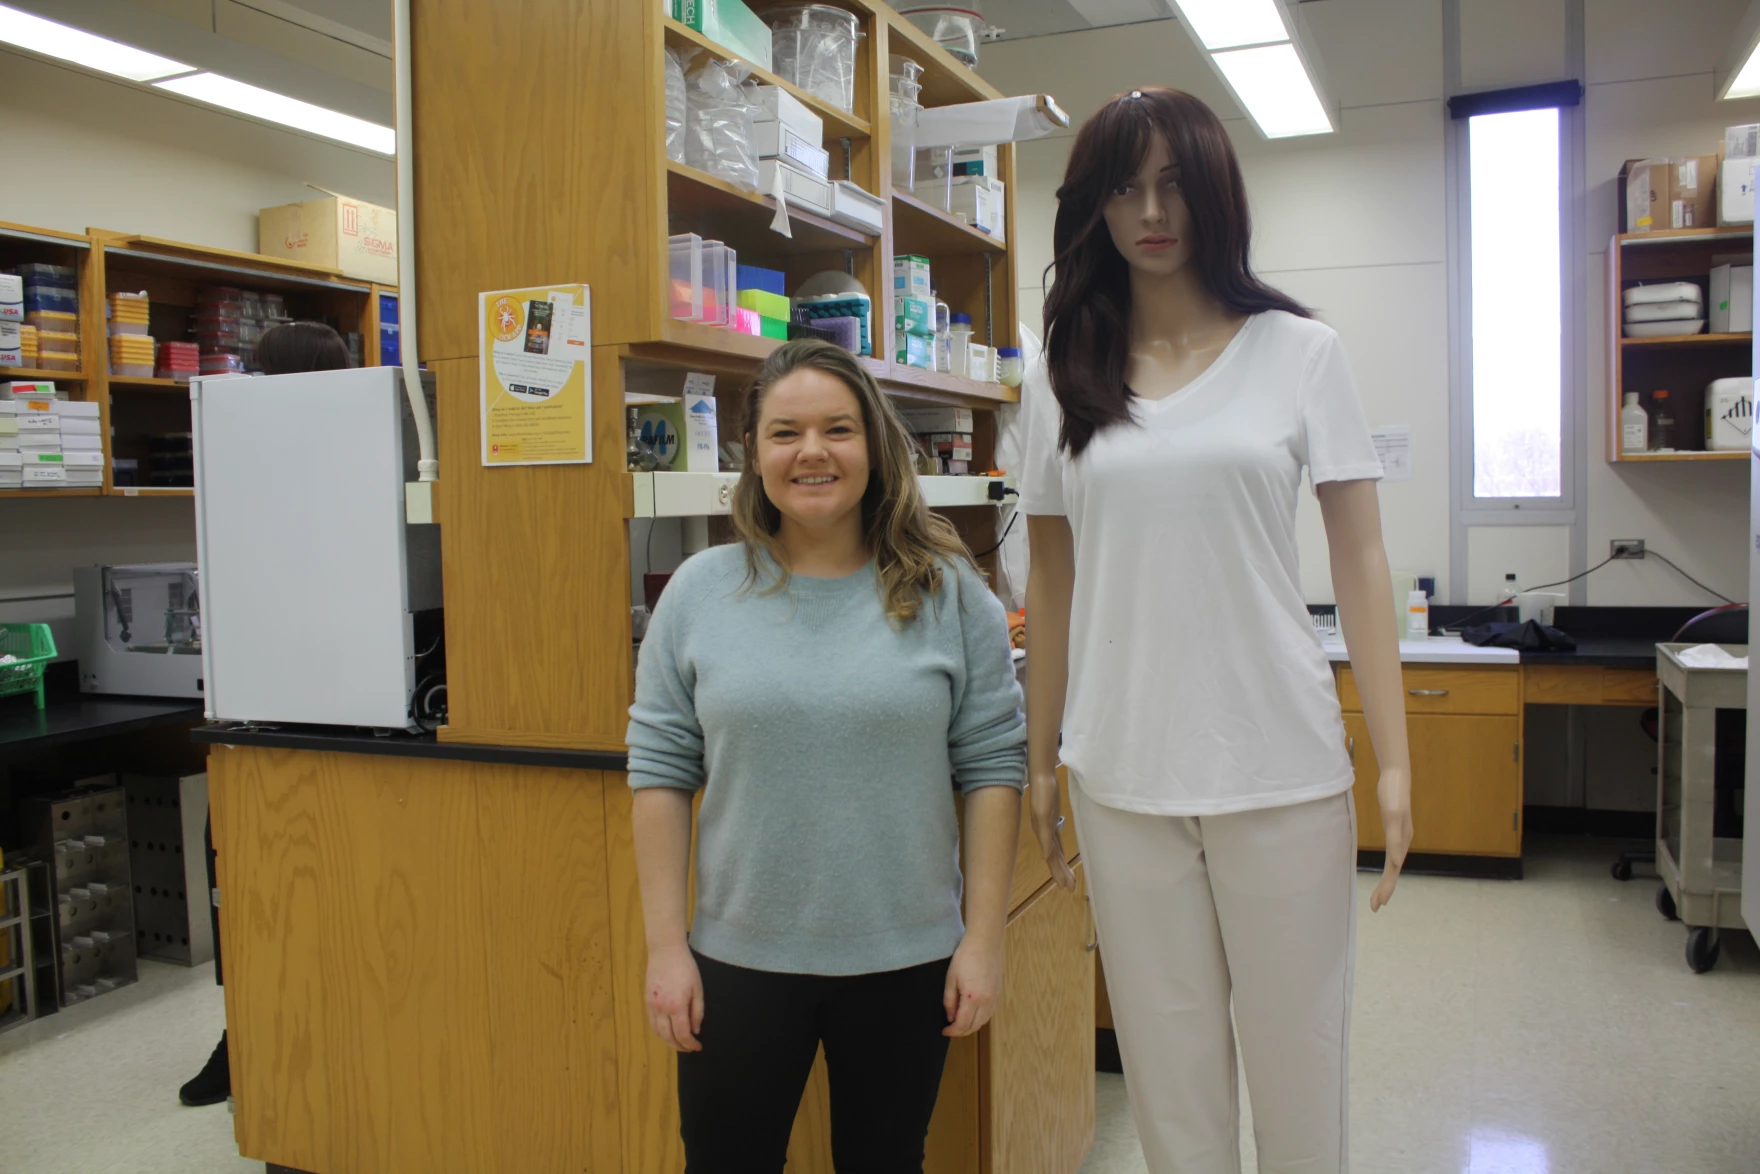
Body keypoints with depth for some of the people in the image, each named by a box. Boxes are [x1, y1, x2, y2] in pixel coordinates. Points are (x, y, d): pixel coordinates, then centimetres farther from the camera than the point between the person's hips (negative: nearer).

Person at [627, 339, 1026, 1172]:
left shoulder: (948, 593, -4)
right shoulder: (700, 591, -2)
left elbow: (993, 766, -2)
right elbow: (659, 772, 0)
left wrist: (983, 937, -4)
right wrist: (665, 945, -2)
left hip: (906, 959, 0)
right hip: (737, 959, 1)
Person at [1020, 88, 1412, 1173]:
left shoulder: (1299, 353, 1)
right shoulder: (1065, 379, 6)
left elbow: (1361, 560, 0)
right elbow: (1054, 581, 10)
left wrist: (1393, 758, -5)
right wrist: (1039, 759, 10)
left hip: (1281, 764, -1)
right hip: (1124, 771, 2)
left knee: (1296, 1050, 9)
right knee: (1168, 1055, 11)